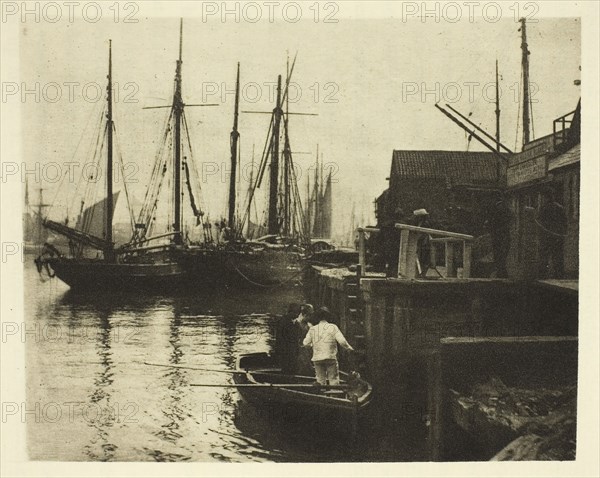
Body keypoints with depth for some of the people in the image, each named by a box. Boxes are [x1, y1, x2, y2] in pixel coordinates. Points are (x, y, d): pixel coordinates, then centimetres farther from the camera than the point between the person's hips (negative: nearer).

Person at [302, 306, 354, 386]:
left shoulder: (312, 329, 6)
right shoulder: (333, 327, -2)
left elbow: (305, 343, 5)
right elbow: (342, 341, -10)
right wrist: (348, 347, 8)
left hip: (317, 358, 3)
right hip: (331, 358, -3)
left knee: (321, 381, 8)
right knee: (334, 380, 0)